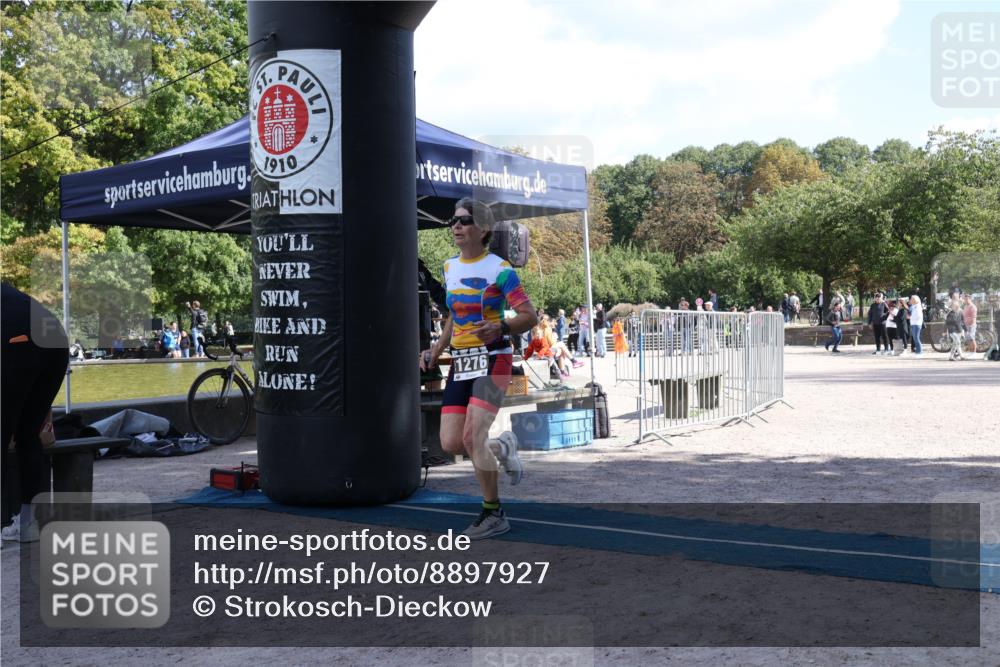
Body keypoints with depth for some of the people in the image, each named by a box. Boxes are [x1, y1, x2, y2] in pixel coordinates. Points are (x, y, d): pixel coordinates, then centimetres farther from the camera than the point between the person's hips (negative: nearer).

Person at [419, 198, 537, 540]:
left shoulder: (499, 269, -8)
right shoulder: (449, 268, 12)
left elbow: (530, 317, -10)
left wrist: (499, 328, -28)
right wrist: (436, 351, 12)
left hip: (492, 360, -6)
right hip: (460, 363, 6)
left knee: (472, 438, -16)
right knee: (450, 444, -1)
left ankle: (494, 514, 2)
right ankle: (503, 447, 31)